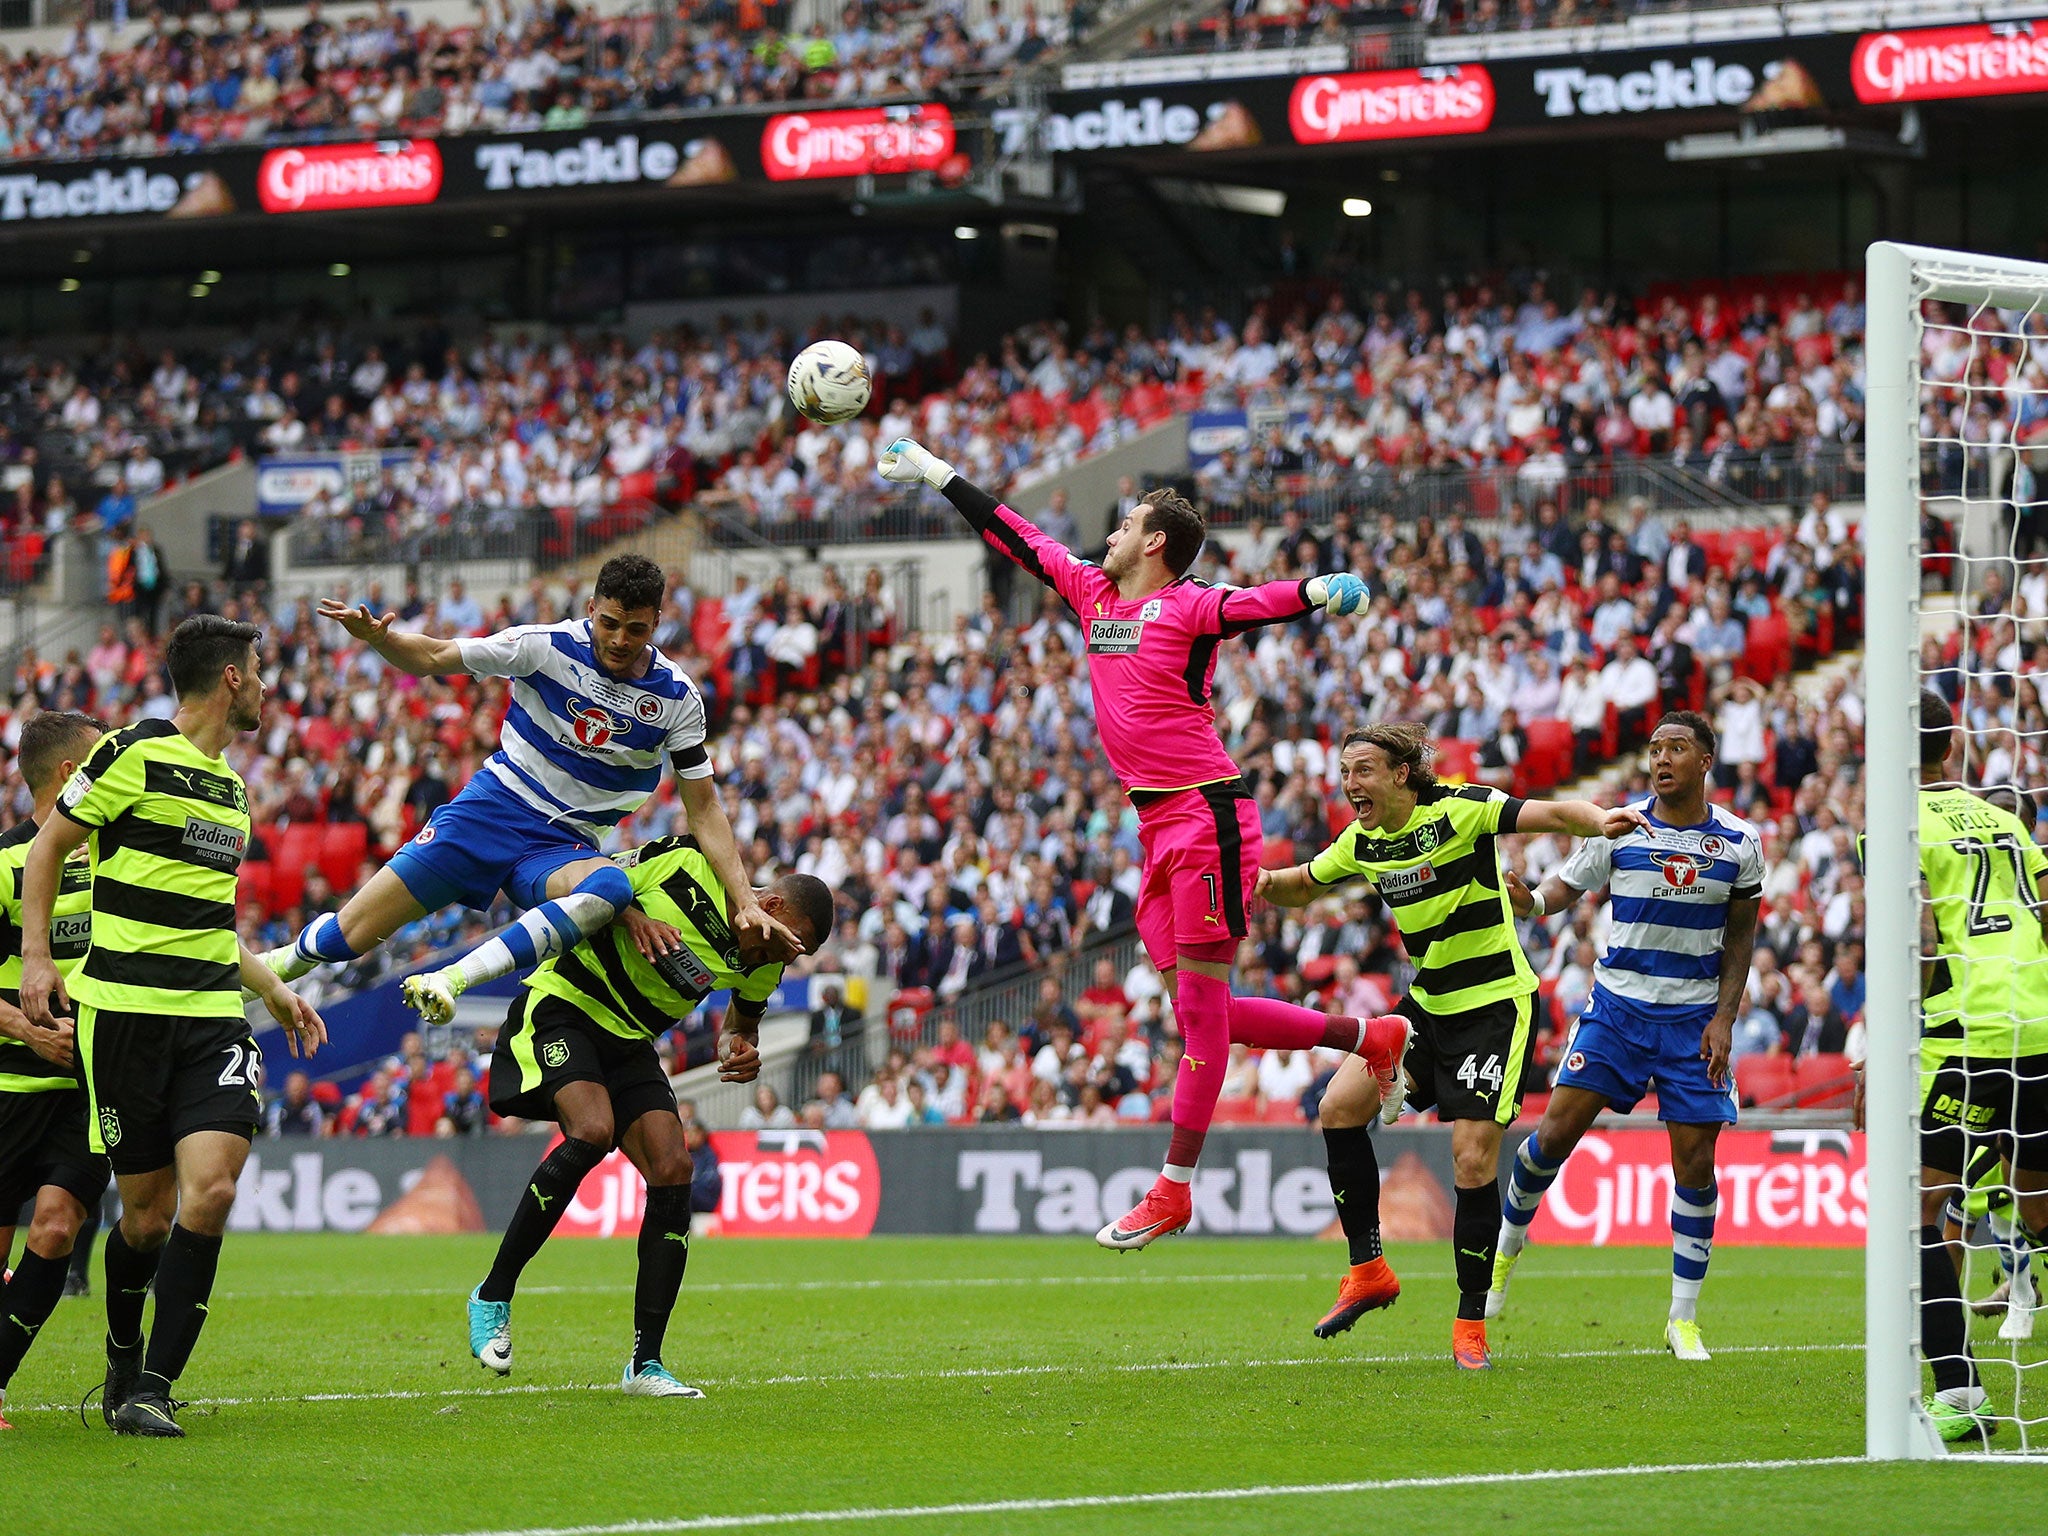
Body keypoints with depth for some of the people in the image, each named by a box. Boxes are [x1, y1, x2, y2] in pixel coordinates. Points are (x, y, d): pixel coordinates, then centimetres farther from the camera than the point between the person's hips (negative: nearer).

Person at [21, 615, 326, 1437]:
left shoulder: (230, 785, 19)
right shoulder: (135, 755, -4)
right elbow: (47, 847, 2)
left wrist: (274, 990, 25)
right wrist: (36, 955, -7)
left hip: (213, 1018, 5)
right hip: (125, 1013, -5)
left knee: (210, 1189, -15)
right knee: (147, 1213, 0)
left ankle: (152, 1388, -10)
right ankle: (122, 1361, 26)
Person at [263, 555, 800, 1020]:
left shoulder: (676, 698, -3)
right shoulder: (549, 646, -7)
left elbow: (704, 808, 3)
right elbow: (432, 658, 0)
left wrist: (745, 900, -7)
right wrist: (377, 636, -21)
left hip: (563, 846, 1)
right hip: (491, 809, -1)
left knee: (610, 889, -38)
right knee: (349, 935, -10)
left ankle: (452, 980, -40)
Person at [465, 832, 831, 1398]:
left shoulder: (762, 963, -1)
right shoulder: (686, 862, -16)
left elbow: (745, 1016, 20)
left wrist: (742, 1048, -3)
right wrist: (631, 916, -25)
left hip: (629, 1043, 6)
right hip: (561, 1006, -6)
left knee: (672, 1169, -10)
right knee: (593, 1130, -29)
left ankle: (645, 1364, -5)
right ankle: (492, 1297, -16)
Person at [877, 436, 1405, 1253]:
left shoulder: (1188, 605, -8)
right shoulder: (1091, 591, 15)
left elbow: (1254, 604, -26)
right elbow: (1015, 538, 24)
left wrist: (1316, 592, -46)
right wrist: (936, 474, 30)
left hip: (1207, 814, -8)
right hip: (1159, 825, 8)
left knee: (1200, 1006, -5)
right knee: (1194, 1008, 7)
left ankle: (1174, 1189, -5)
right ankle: (1368, 1036, 20)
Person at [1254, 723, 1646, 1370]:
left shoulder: (1458, 809, -16)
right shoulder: (1362, 842, 4)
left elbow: (1552, 813, -25)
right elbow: (1303, 884, 21)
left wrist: (1599, 820, -47)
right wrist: (1269, 881, -2)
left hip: (1496, 1005, -7)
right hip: (1427, 1003, 7)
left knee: (1474, 1160, -11)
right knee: (1340, 1105, -6)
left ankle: (1472, 1321, 2)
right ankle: (1368, 1270, 4)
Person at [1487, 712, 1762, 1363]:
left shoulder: (1740, 843, -1)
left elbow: (1739, 938, 6)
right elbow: (1567, 885, 0)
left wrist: (1724, 1019, -2)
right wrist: (1528, 899, -24)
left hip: (1694, 1017, 0)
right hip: (1618, 1004, 0)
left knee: (1695, 1163, -4)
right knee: (1556, 1131, -9)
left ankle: (1683, 1321, 7)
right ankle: (1509, 1241, 19)